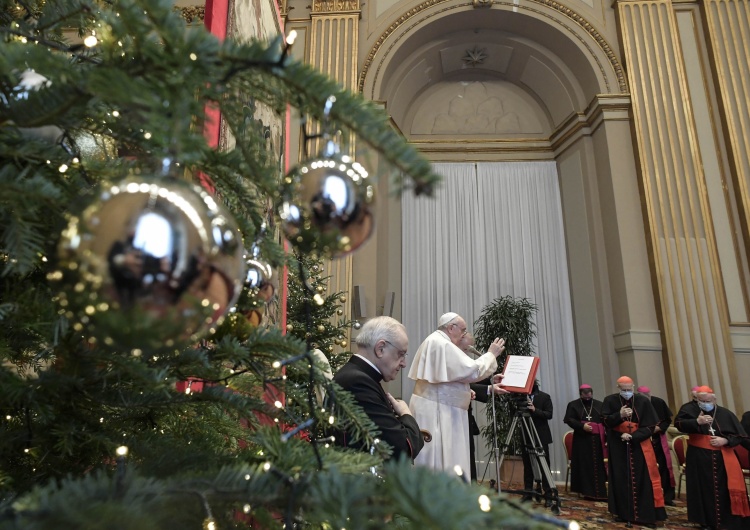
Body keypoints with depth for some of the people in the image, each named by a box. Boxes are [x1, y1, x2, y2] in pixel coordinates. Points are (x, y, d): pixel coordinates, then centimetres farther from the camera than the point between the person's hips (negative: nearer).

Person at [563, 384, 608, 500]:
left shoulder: (599, 405, 10)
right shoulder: (573, 405, 6)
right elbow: (569, 419, -2)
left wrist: (608, 437, -6)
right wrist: (582, 426, -17)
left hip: (597, 439, 1)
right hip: (582, 439, -1)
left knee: (598, 465, 0)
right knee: (584, 466, 0)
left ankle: (599, 491, 6)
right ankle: (587, 491, 6)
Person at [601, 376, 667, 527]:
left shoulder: (643, 402, -4)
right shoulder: (610, 401, -2)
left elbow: (649, 427, -6)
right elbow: (605, 421, -7)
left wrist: (632, 436, -18)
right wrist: (619, 415, -24)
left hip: (639, 445, 0)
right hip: (618, 446, 0)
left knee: (643, 480, -4)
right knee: (621, 480, 3)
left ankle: (646, 514, 4)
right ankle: (624, 513, 13)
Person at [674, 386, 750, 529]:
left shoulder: (726, 414, 5)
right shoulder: (690, 410, 0)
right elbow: (678, 424, -13)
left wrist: (724, 440, -11)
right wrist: (697, 422, -25)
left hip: (722, 459, 1)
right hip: (698, 458, -1)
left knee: (725, 490, 0)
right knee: (703, 490, 3)